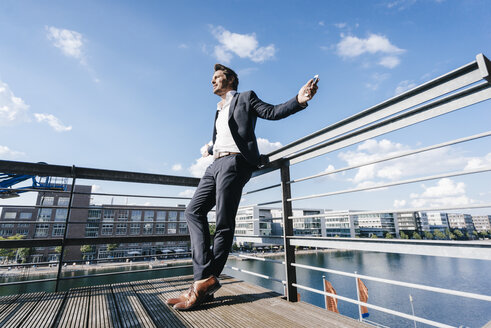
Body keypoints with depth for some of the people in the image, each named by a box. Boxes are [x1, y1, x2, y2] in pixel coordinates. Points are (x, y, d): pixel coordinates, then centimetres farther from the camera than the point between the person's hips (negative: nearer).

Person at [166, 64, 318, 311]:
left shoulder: (246, 97, 12)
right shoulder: (220, 110, 31)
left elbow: (273, 112, 0)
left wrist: (299, 100, -15)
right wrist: (209, 149, 56)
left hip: (234, 162, -8)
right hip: (217, 164, 8)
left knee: (224, 223, -10)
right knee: (193, 211, -7)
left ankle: (204, 283, -4)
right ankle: (205, 277, -10)